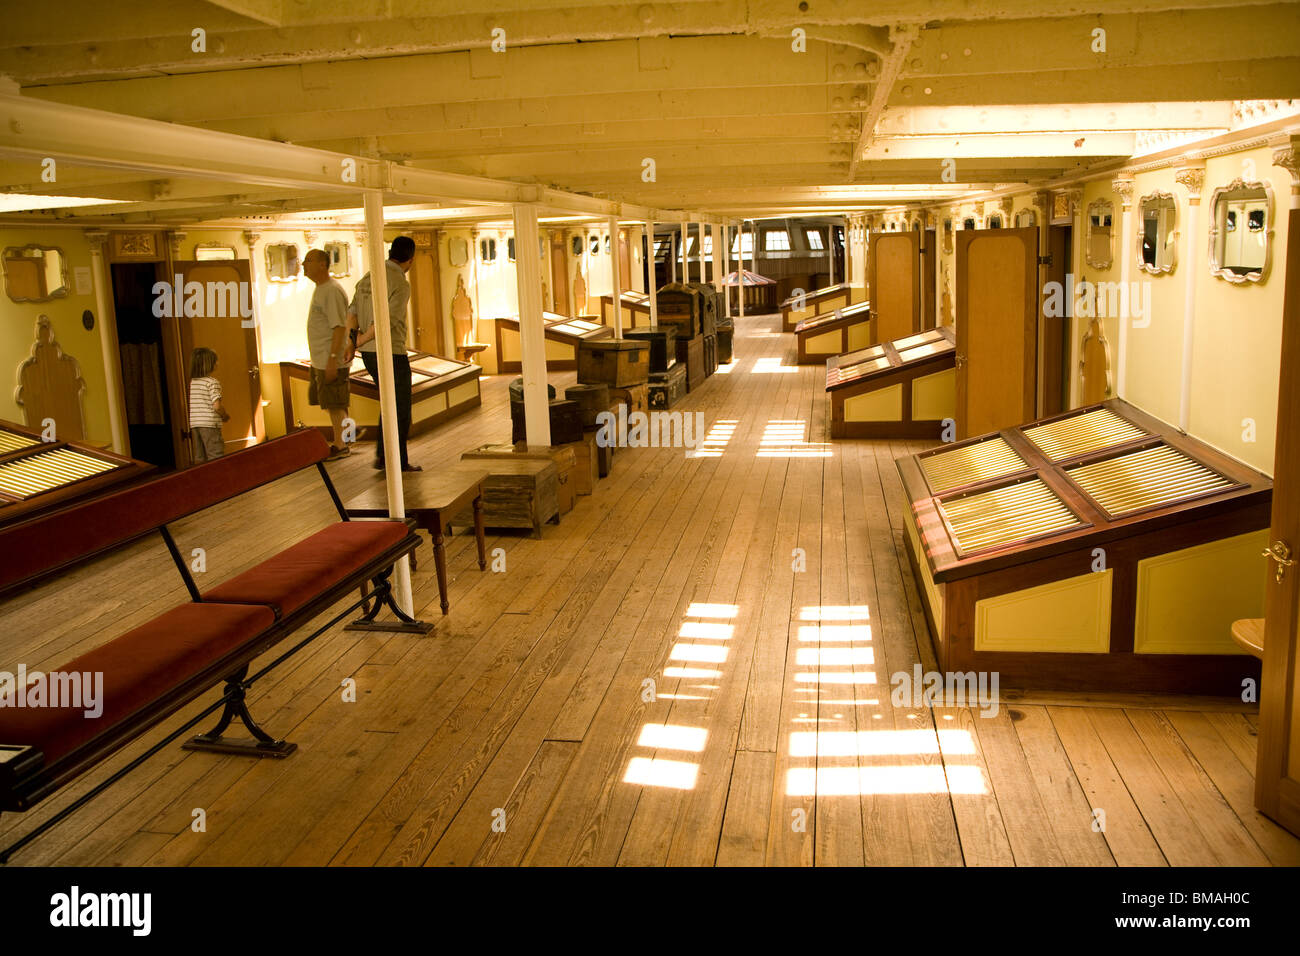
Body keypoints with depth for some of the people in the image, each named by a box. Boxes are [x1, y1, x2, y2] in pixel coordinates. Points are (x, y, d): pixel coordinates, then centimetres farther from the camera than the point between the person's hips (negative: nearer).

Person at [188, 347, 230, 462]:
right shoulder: (213, 382, -9)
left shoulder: (190, 382, 9)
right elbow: (216, 405, -18)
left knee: (199, 458, 11)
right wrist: (225, 415, -1)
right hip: (209, 424, -6)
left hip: (194, 424, 6)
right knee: (216, 457, -3)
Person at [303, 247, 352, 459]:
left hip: (331, 361, -10)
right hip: (319, 360, 10)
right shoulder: (319, 289, 16)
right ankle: (339, 442, 25)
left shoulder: (332, 291, -17)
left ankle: (340, 446, 3)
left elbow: (340, 326, -22)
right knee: (332, 404, 16)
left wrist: (332, 359, -26)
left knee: (335, 404, -4)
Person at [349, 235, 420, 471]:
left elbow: (353, 312, 4)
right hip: (391, 353, -8)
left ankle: (383, 455, 19)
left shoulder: (368, 277, 11)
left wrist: (351, 340, -6)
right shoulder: (400, 285, -15)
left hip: (369, 354, 8)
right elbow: (387, 321, -23)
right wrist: (361, 340, -10)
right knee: (401, 410, 4)